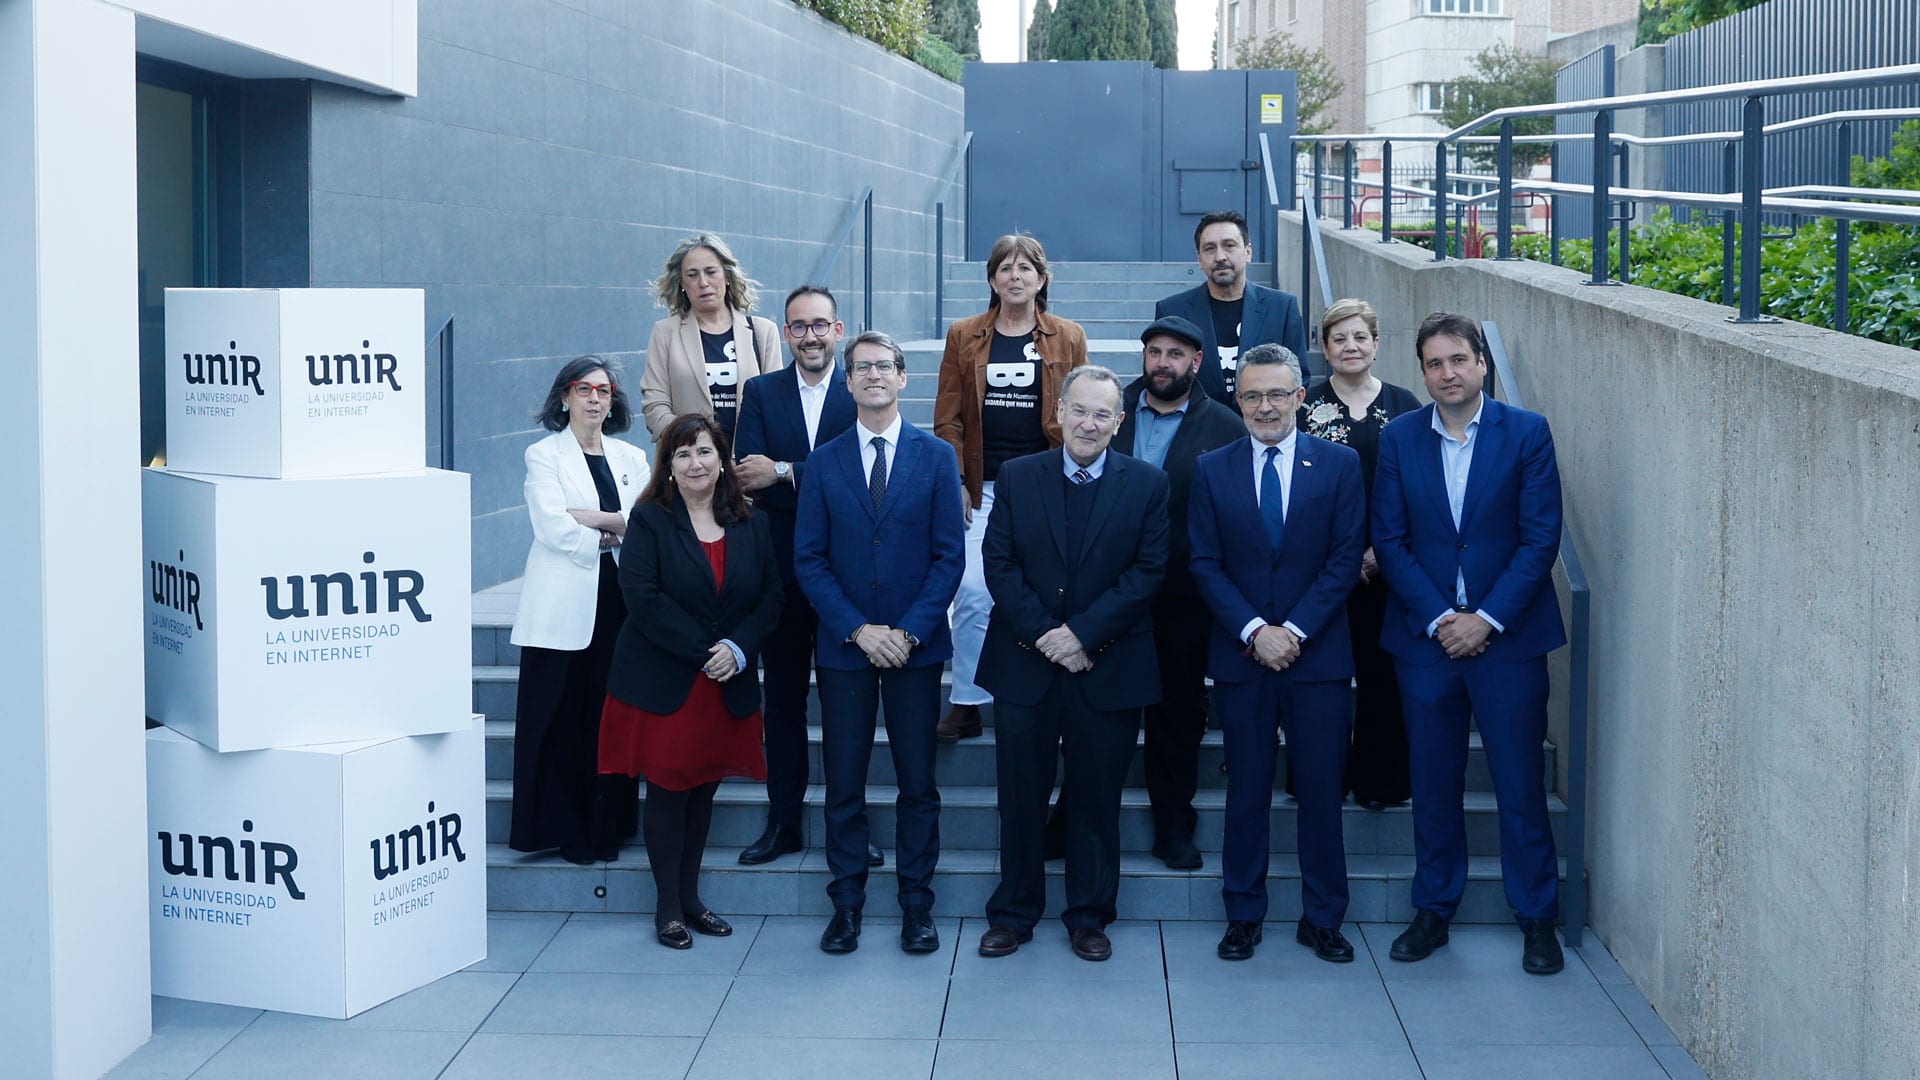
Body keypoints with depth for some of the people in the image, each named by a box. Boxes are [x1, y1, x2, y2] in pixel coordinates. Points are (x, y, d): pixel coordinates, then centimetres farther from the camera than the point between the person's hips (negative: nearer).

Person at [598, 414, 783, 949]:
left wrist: (738, 649, -14)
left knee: (703, 788, 11)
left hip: (728, 686, 4)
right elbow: (643, 598, -15)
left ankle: (690, 897, 23)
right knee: (668, 790, 1)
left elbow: (770, 599, 4)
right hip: (662, 684, -4)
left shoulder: (751, 526, 7)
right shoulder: (649, 521, -5)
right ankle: (667, 906, 11)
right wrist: (703, 652, -18)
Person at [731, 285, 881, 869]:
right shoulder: (760, 392, 5)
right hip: (780, 573, 2)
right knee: (783, 702, 9)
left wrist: (784, 473, -19)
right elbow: (749, 476, -9)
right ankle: (783, 823, 18)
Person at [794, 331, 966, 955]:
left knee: (918, 784, 4)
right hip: (843, 646, 1)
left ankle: (916, 904, 14)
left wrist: (909, 631, -11)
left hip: (916, 645, -1)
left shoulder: (936, 458, 3)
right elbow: (809, 559, 1)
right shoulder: (824, 462, 5)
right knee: (844, 785, 5)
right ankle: (846, 904, 15)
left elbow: (950, 555, -1)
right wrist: (857, 629, -10)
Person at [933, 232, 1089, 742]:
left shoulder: (1068, 338, 6)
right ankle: (967, 705, 2)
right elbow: (947, 418, 6)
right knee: (972, 592, -7)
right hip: (983, 488, 0)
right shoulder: (963, 336, 7)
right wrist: (955, 481, -3)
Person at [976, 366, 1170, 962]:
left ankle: (1090, 916, 20)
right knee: (1021, 797, 7)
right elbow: (999, 564, -1)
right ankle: (1013, 913, 20)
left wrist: (1083, 633, -14)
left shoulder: (1147, 484, 1)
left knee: (1097, 799, 7)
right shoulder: (1017, 477, 4)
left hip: (1108, 668, -1)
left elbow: (1149, 570, -5)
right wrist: (1043, 634, -12)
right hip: (1024, 664, 1)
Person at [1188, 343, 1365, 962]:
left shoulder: (1339, 465, 3)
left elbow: (1346, 560, -3)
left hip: (1318, 654, -1)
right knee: (1246, 791, 7)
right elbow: (1205, 564, 1)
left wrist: (1295, 630, -12)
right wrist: (1253, 631, -11)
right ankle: (1243, 915, 17)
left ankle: (1322, 919, 15)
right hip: (1240, 655, 1)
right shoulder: (1212, 470, 6)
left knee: (1322, 791, 4)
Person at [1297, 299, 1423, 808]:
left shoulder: (1404, 405, 6)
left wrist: (1381, 548, -7)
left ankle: (1380, 778, 14)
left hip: (1387, 563, 1)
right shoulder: (1305, 405, 3)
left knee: (1381, 669, 3)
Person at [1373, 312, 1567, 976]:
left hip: (1507, 636, -2)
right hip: (1425, 637, 2)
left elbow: (1541, 538, -6)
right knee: (1433, 784, 9)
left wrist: (1487, 619, -13)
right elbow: (1389, 541, 1)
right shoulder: (1399, 438, 3)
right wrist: (1440, 618, -9)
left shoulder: (1527, 433, -3)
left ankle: (1538, 919, 15)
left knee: (1521, 782, 3)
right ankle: (1434, 910, 22)